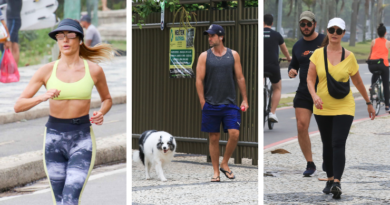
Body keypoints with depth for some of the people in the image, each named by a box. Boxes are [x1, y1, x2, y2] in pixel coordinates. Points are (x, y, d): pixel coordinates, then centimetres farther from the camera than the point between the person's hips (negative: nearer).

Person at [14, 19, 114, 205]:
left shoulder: (94, 70, -3)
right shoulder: (47, 70, -3)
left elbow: (107, 99, 15)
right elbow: (18, 106, -5)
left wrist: (100, 113, -7)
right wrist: (43, 97, -23)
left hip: (82, 138, -2)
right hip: (54, 137, 2)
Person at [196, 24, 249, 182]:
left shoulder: (233, 55, 5)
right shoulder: (204, 56, 3)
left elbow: (240, 78, 8)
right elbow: (199, 80, 1)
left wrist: (245, 99, 5)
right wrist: (202, 102, -5)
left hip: (229, 103, 0)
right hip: (211, 104, 0)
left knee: (234, 134, -11)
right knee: (214, 138, 3)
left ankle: (224, 164, 10)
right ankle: (216, 171, 12)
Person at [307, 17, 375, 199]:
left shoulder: (349, 56, 0)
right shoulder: (318, 54, -1)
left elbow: (358, 82, 10)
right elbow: (310, 79, -4)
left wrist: (369, 103, 16)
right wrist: (314, 95, -23)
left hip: (343, 108, -2)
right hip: (322, 109, 2)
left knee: (338, 144, -15)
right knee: (327, 145, 12)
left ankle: (337, 182, -20)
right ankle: (330, 180, 25)